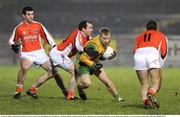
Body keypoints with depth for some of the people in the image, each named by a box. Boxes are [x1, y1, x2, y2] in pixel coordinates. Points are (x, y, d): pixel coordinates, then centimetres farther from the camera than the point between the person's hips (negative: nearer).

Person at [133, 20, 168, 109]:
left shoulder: (139, 37, 33)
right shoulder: (161, 35, 27)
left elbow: (134, 51, 19)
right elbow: (164, 51, 13)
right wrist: (160, 63, 24)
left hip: (139, 55, 2)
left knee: (144, 85, 6)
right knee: (156, 83, -3)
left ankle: (145, 100, -21)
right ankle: (151, 94, -35)